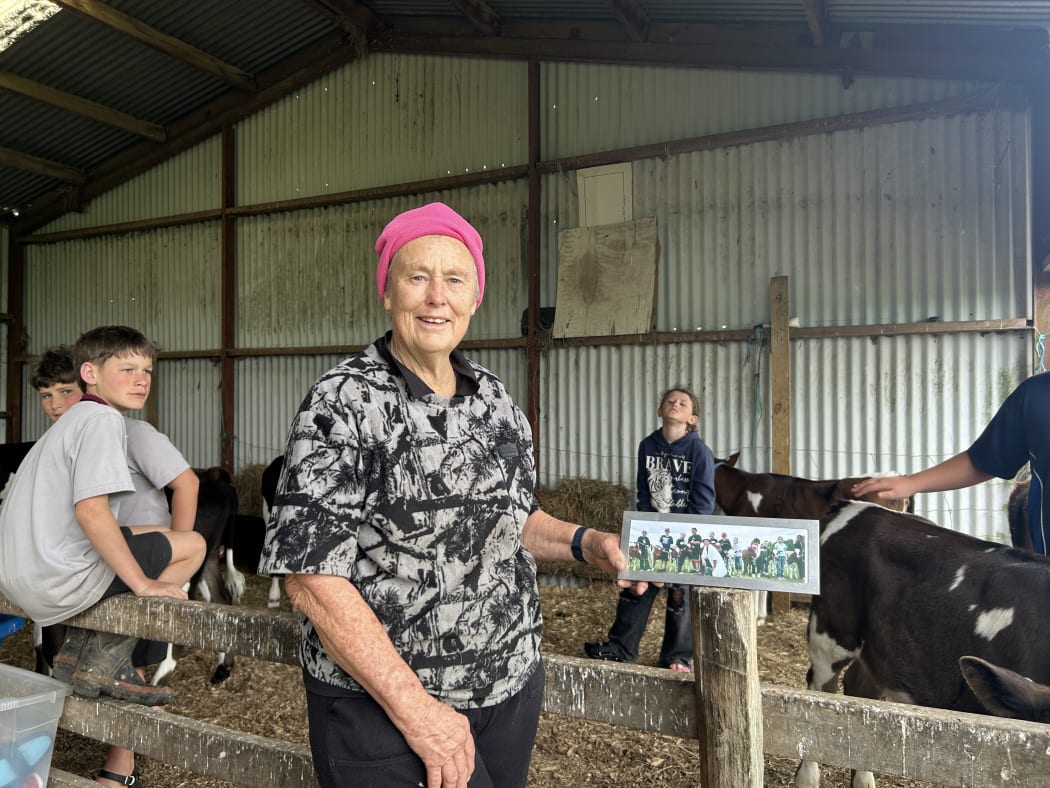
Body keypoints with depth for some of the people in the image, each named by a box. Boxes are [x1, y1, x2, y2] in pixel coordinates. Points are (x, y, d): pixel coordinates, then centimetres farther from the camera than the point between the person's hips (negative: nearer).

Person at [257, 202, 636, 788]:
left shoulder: (496, 399, 3)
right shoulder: (344, 404, -16)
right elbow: (311, 576, -20)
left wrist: (584, 542, -5)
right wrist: (415, 708, -20)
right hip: (383, 706, -6)